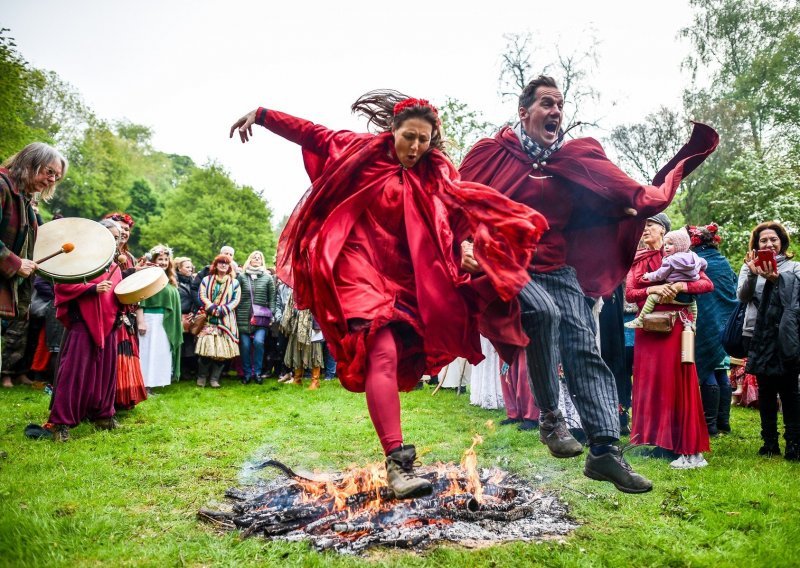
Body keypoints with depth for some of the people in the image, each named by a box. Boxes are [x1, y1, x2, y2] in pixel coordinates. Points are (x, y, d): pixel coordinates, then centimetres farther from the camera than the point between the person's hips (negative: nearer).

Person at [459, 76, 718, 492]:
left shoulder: (575, 161, 12)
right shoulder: (492, 154, 2)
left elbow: (626, 197, 10)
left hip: (559, 269, 4)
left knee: (585, 350, -7)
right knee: (543, 311, -32)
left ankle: (605, 450, -4)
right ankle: (550, 418, -15)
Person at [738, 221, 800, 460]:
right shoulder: (749, 267, 12)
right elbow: (742, 296, -2)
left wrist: (775, 279, -23)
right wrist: (752, 274, -19)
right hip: (758, 335, 2)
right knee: (765, 389, 7)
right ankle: (770, 442, 14)